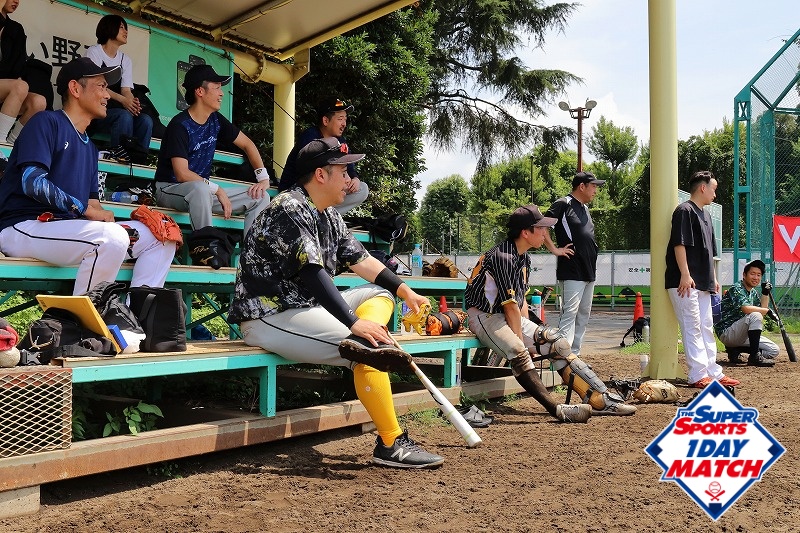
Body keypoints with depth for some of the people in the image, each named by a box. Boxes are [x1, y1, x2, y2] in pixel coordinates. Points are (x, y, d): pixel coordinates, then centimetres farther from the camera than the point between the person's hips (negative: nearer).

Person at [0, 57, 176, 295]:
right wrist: (84, 209, -14)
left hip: (71, 228, 8)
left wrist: (102, 216, -5)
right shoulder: (47, 122, -1)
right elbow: (33, 182, -15)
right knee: (112, 237, -35)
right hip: (23, 227, -8)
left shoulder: (89, 146, 23)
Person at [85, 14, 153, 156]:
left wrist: (133, 102, -22)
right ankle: (118, 154, -33)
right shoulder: (94, 51, 0)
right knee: (125, 116, -34)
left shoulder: (125, 59, 16)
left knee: (146, 120, -23)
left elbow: (126, 90, 4)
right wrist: (122, 99, -27)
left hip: (115, 109, 5)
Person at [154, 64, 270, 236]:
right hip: (170, 189, -8)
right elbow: (182, 174, -25)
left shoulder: (216, 120, 4)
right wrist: (217, 189, -24)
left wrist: (263, 177, 1)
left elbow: (247, 144, 13)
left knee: (261, 197, -3)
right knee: (200, 188, -42)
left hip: (205, 191, 8)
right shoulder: (180, 125, -17)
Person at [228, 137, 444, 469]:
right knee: (365, 348, -22)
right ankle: (391, 443, -15)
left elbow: (359, 259, 14)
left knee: (380, 293, 9)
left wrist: (404, 290, 3)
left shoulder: (330, 216, 14)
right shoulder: (289, 209, -15)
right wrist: (354, 323, -31)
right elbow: (312, 273, -25)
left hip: (309, 307, 10)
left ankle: (363, 345, -21)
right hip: (270, 317, -10)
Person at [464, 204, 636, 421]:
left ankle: (599, 398, -6)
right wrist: (521, 340, -14)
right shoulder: (503, 257, -19)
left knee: (557, 343, -4)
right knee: (517, 351, -34)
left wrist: (531, 334, 2)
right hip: (486, 316, -9)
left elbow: (521, 300, 12)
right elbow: (510, 306, -19)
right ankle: (557, 409, -41)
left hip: (512, 318, 9)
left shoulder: (525, 258, 11)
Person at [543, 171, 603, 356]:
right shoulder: (563, 204, -7)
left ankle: (574, 354, 18)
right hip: (571, 272, -9)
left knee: (584, 314, 11)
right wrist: (555, 249, -16)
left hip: (588, 271, 9)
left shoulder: (585, 208, 20)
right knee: (569, 313, -14)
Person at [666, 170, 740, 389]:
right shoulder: (684, 211, -9)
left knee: (706, 328, 13)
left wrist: (713, 278, 20)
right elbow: (679, 244, -17)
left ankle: (713, 372, 19)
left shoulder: (705, 215, 21)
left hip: (703, 283, 10)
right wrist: (685, 275, -22)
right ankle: (698, 375, -6)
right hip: (685, 282, -10)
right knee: (692, 328, -8)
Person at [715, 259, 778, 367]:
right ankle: (754, 357, -26)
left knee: (774, 350, 0)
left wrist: (765, 293, 1)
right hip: (726, 333, -9)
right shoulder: (737, 289, -13)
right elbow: (746, 309, -30)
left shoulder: (754, 292, 14)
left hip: (741, 335, 9)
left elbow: (762, 311, 8)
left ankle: (735, 349, 5)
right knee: (755, 315, -31)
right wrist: (767, 310, -20)